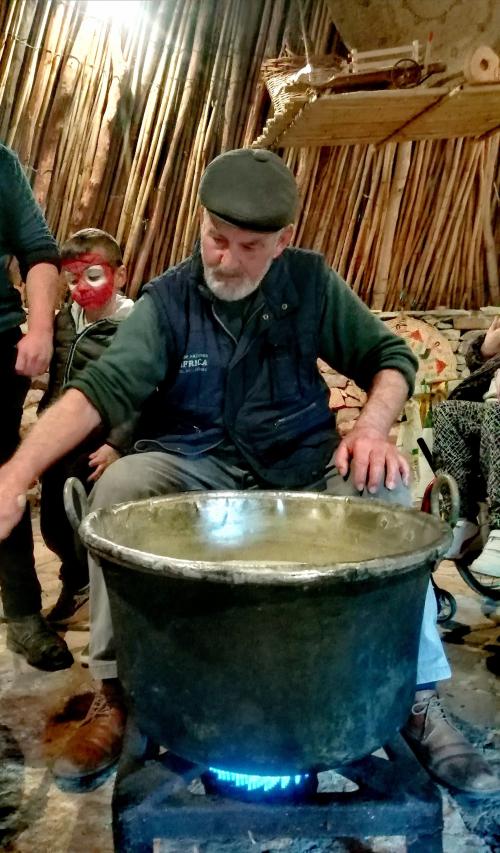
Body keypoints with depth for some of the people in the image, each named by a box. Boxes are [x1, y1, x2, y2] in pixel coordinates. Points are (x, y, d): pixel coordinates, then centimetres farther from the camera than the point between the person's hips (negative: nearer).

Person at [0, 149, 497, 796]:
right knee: (116, 487, -28)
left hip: (302, 462, 1)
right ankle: (115, 689, -12)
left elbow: (390, 356, 3)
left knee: (386, 490, -26)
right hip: (195, 467, 0)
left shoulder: (310, 282, -1)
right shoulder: (167, 299, -7)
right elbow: (104, 387, -20)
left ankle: (417, 695, -12)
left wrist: (373, 426, -19)